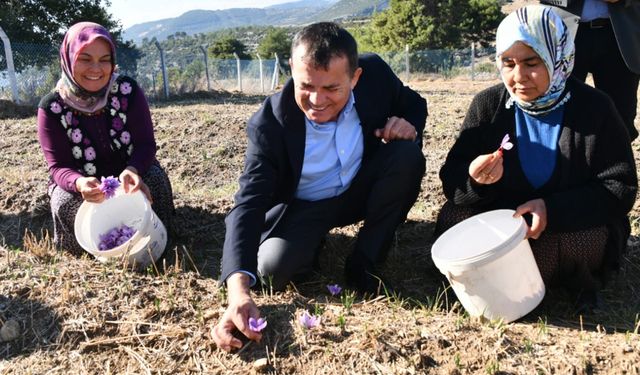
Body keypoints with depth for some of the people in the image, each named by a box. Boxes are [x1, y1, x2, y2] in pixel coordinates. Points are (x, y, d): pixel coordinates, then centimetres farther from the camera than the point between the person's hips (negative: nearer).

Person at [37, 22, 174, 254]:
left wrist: (132, 171, -41)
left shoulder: (128, 91, -14)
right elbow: (58, 167, -18)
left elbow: (146, 145, -16)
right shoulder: (52, 107, -16)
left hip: (129, 174, 0)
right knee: (66, 202, -31)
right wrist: (79, 183, -44)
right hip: (80, 182, 0)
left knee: (154, 178, -30)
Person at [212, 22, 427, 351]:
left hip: (361, 190, 3)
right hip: (303, 207, -2)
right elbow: (249, 204, -33)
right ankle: (316, 242, 9)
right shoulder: (269, 123, -29)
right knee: (274, 266, -29)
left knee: (408, 156, -26)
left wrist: (409, 125, -25)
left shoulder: (376, 74, -20)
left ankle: (363, 262, -8)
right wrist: (239, 292, -47)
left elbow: (413, 103, 3)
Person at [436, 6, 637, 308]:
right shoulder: (487, 105, -7)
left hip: (574, 227, -2)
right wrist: (474, 180, -36)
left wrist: (552, 209, -29)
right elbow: (451, 179, -9)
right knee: (451, 220, -23)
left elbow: (620, 188, -13)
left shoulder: (593, 107, -11)